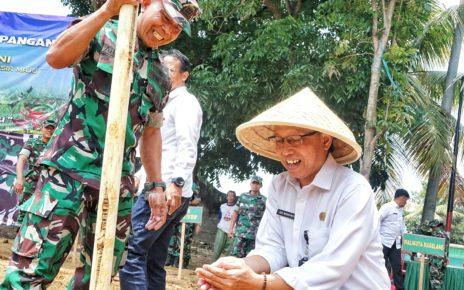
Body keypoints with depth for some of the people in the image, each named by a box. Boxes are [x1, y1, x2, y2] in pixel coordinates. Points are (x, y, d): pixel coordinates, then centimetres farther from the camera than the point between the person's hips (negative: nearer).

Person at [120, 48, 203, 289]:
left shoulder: (185, 101, -2)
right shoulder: (168, 104, 28)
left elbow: (188, 147, -17)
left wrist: (176, 183, -29)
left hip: (166, 190, -10)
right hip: (158, 189, 10)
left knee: (130, 251, -17)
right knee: (153, 263, 9)